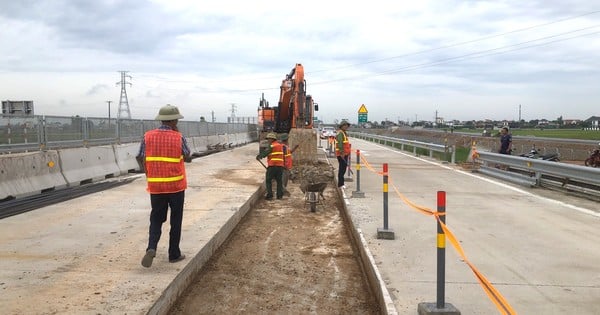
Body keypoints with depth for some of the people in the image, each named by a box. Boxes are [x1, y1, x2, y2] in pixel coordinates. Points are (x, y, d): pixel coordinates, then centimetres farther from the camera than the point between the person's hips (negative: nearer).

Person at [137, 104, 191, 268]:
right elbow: (188, 158, 5)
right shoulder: (178, 137, -9)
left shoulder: (148, 136, -2)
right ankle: (174, 254, 18)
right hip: (176, 186, -2)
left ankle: (151, 248, -9)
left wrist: (150, 177, 14)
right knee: (176, 221, 12)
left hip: (155, 186, 2)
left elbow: (141, 160, 0)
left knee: (156, 219, 14)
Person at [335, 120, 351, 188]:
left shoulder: (345, 133, 20)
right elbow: (340, 144, -22)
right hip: (341, 154, -10)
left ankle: (341, 183, 23)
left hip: (345, 154, 10)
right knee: (342, 168, -8)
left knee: (344, 167, 14)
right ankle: (340, 184, -4)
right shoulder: (340, 133, -13)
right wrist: (342, 153, -27)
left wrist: (348, 153, 25)